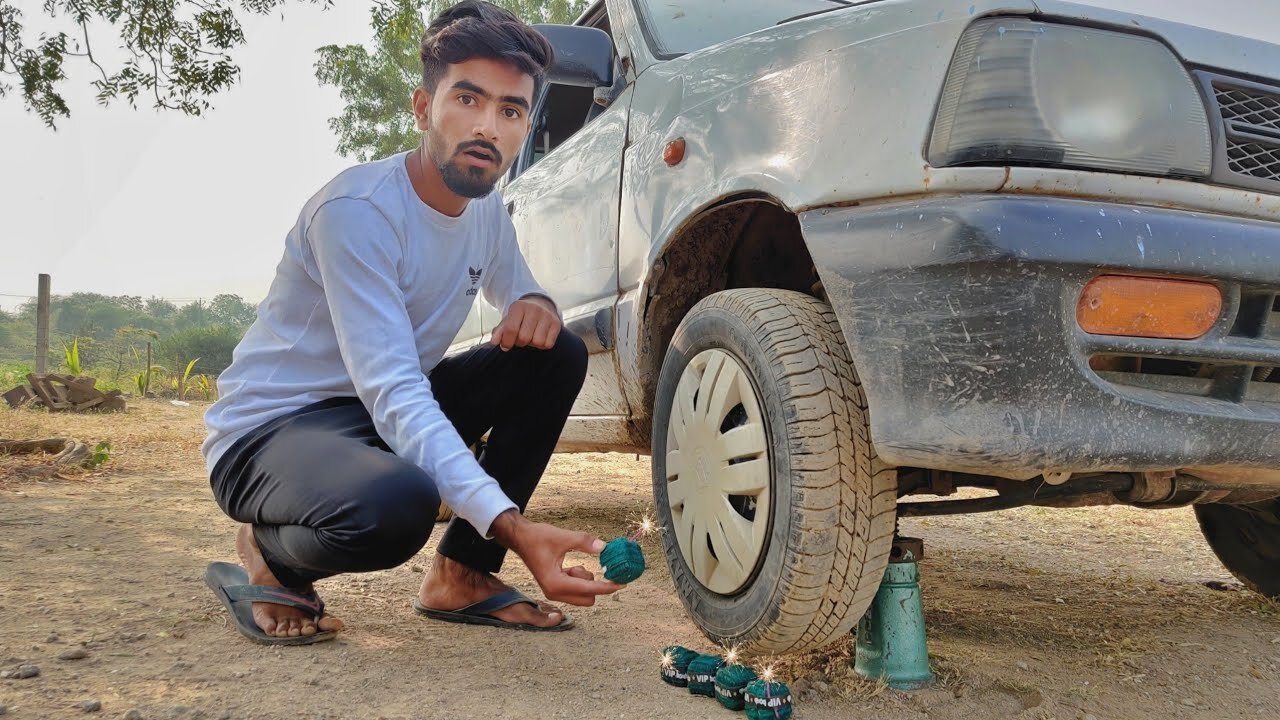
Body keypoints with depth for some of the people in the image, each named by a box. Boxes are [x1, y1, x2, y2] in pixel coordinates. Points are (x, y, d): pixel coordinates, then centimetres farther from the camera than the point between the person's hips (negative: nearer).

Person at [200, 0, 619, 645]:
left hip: (398, 410, 8)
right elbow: (393, 395, -32)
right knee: (395, 503, -40)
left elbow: (514, 291, 19)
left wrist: (535, 304, -10)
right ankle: (270, 559, -3)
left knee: (556, 355, -6)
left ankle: (463, 574, -1)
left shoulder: (487, 212, 0)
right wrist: (511, 526, -44)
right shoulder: (357, 210, -25)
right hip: (268, 429, -8)